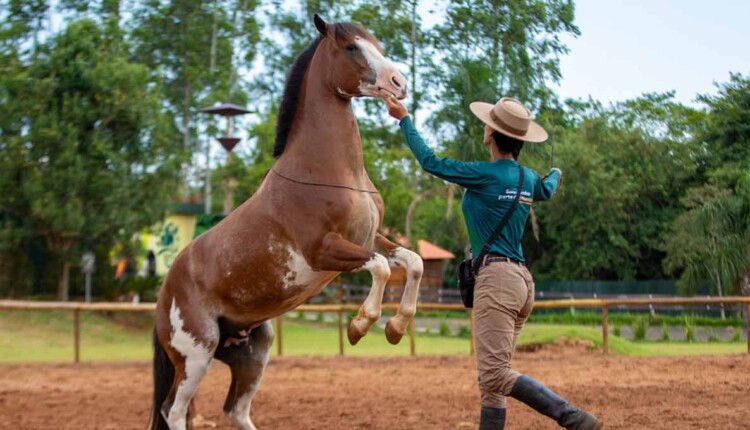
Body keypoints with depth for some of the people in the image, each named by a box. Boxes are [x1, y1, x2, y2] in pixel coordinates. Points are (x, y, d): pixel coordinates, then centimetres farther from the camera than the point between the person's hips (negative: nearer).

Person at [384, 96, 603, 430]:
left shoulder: (485, 174, -9)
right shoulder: (529, 178, 13)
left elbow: (430, 161, -1)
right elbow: (546, 191, 38)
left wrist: (404, 119, 11)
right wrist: (556, 174, 61)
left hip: (496, 277, -9)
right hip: (522, 279, 9)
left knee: (494, 373, -15)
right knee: (491, 378, 9)